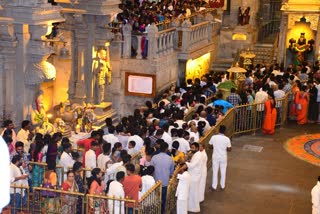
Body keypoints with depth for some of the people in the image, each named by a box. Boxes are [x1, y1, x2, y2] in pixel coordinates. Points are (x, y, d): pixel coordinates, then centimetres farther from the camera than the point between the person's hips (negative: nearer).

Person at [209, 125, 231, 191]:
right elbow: (229, 149, -11)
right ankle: (222, 186, 26)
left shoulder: (213, 137, -12)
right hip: (223, 157, -1)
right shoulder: (227, 139, -15)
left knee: (215, 172, 12)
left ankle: (214, 187, 18)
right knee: (223, 172, 15)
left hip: (215, 157, 1)